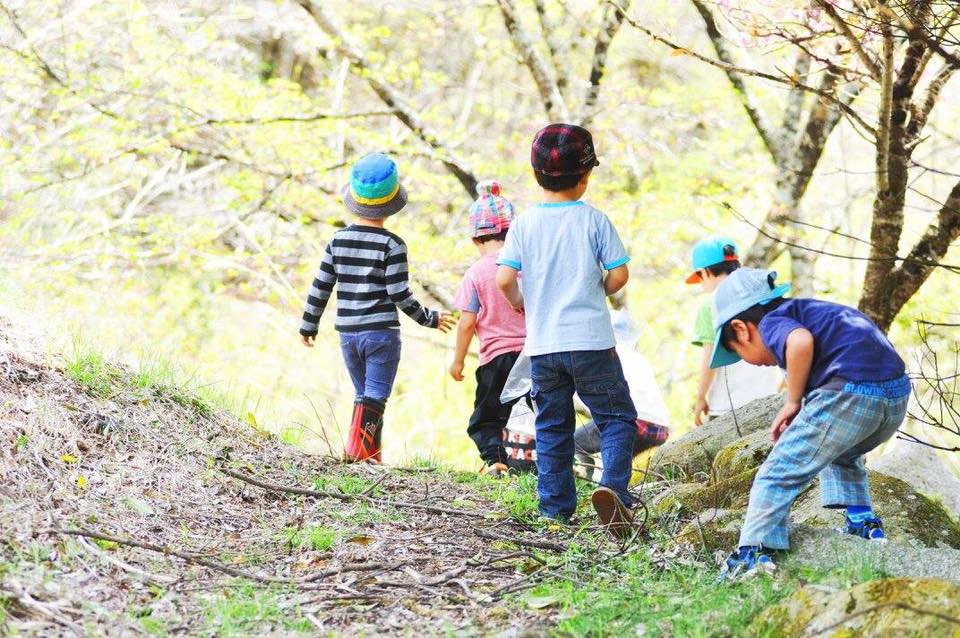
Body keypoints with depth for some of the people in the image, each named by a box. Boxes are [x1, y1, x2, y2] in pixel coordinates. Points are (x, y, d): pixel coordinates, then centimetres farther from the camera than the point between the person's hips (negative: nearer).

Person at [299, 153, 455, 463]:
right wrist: (429, 319, 3)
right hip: (382, 332, -5)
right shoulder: (391, 245, -9)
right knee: (375, 395, -2)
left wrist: (309, 325, 17)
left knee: (364, 394, 16)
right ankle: (358, 446, -16)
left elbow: (320, 287, 5)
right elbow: (399, 294, -10)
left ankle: (370, 453, 16)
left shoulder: (338, 240, 3)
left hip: (347, 333, 5)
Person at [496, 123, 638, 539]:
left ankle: (555, 506, 14)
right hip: (591, 342, -3)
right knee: (616, 417, 4)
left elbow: (504, 279, -7)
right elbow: (619, 274, -5)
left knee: (552, 426, 14)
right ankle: (613, 487, -18)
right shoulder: (593, 220, -4)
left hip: (542, 345, 3)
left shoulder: (524, 224, 1)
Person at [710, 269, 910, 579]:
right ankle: (864, 524, 27)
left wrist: (793, 403, -8)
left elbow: (800, 341, -19)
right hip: (898, 396, 8)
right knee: (841, 454, 36)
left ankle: (753, 552, -8)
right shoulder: (806, 309, 31)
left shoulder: (771, 323, 5)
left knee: (779, 473, 0)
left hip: (850, 391, -8)